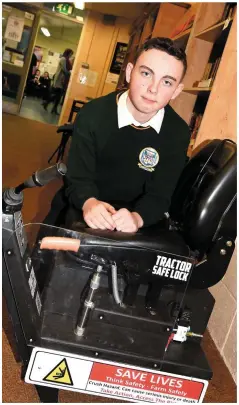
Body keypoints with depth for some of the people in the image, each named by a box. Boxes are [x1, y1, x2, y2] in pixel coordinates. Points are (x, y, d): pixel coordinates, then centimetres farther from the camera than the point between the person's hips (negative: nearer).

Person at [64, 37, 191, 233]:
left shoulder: (179, 133, -8)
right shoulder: (92, 115, -13)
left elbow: (160, 194, -10)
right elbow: (78, 178, -13)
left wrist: (136, 217, -32)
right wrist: (89, 204, -36)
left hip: (128, 220, 3)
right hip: (80, 213, -2)